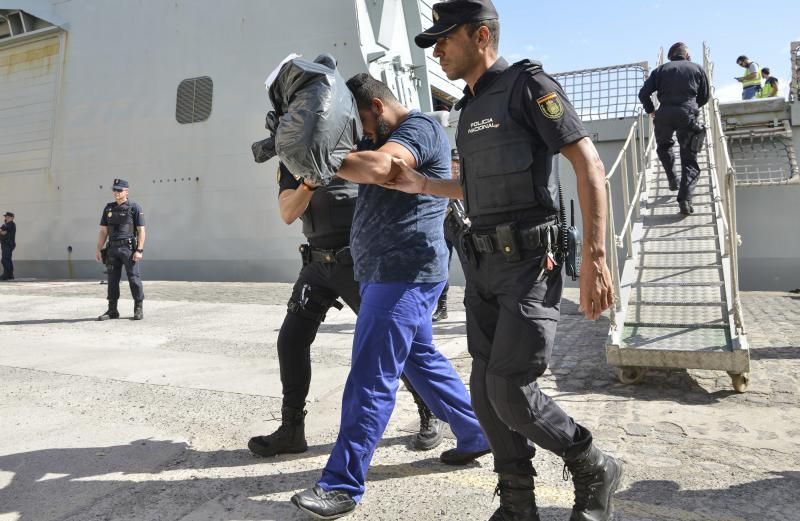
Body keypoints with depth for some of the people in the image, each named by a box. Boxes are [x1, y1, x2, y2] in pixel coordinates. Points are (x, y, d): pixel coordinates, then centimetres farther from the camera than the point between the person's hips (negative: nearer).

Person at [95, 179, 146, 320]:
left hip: (129, 248, -5)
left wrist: (139, 250, -14)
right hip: (113, 249, 5)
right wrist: (98, 249, 7)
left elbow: (141, 230, -6)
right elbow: (103, 231, 15)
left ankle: (138, 309, 5)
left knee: (134, 278, -4)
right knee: (112, 279, 6)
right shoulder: (108, 208, 13)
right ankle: (112, 310, 13)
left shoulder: (134, 208, -2)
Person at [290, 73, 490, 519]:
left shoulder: (420, 127, -10)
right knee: (423, 361, 18)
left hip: (404, 273, -11)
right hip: (393, 273, 11)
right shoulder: (391, 138, 23)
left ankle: (343, 485, -1)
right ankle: (475, 435, 33)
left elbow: (377, 168, -28)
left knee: (371, 379, -9)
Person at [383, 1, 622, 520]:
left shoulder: (528, 83, -6)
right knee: (487, 390, 6)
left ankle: (595, 471, 15)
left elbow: (589, 164, -13)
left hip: (530, 262, -8)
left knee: (510, 389, -12)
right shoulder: (472, 108, 18)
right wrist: (423, 185, 19)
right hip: (485, 264, 8)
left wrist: (594, 257, -21)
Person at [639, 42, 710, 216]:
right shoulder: (697, 69, 19)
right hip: (687, 114, -1)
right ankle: (685, 199, -13)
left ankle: (672, 180, 18)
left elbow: (643, 93, 9)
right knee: (690, 159, 3)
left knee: (663, 146, 31)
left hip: (664, 114, 1)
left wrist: (651, 111, 22)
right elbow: (704, 97, 22)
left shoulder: (661, 70, 18)